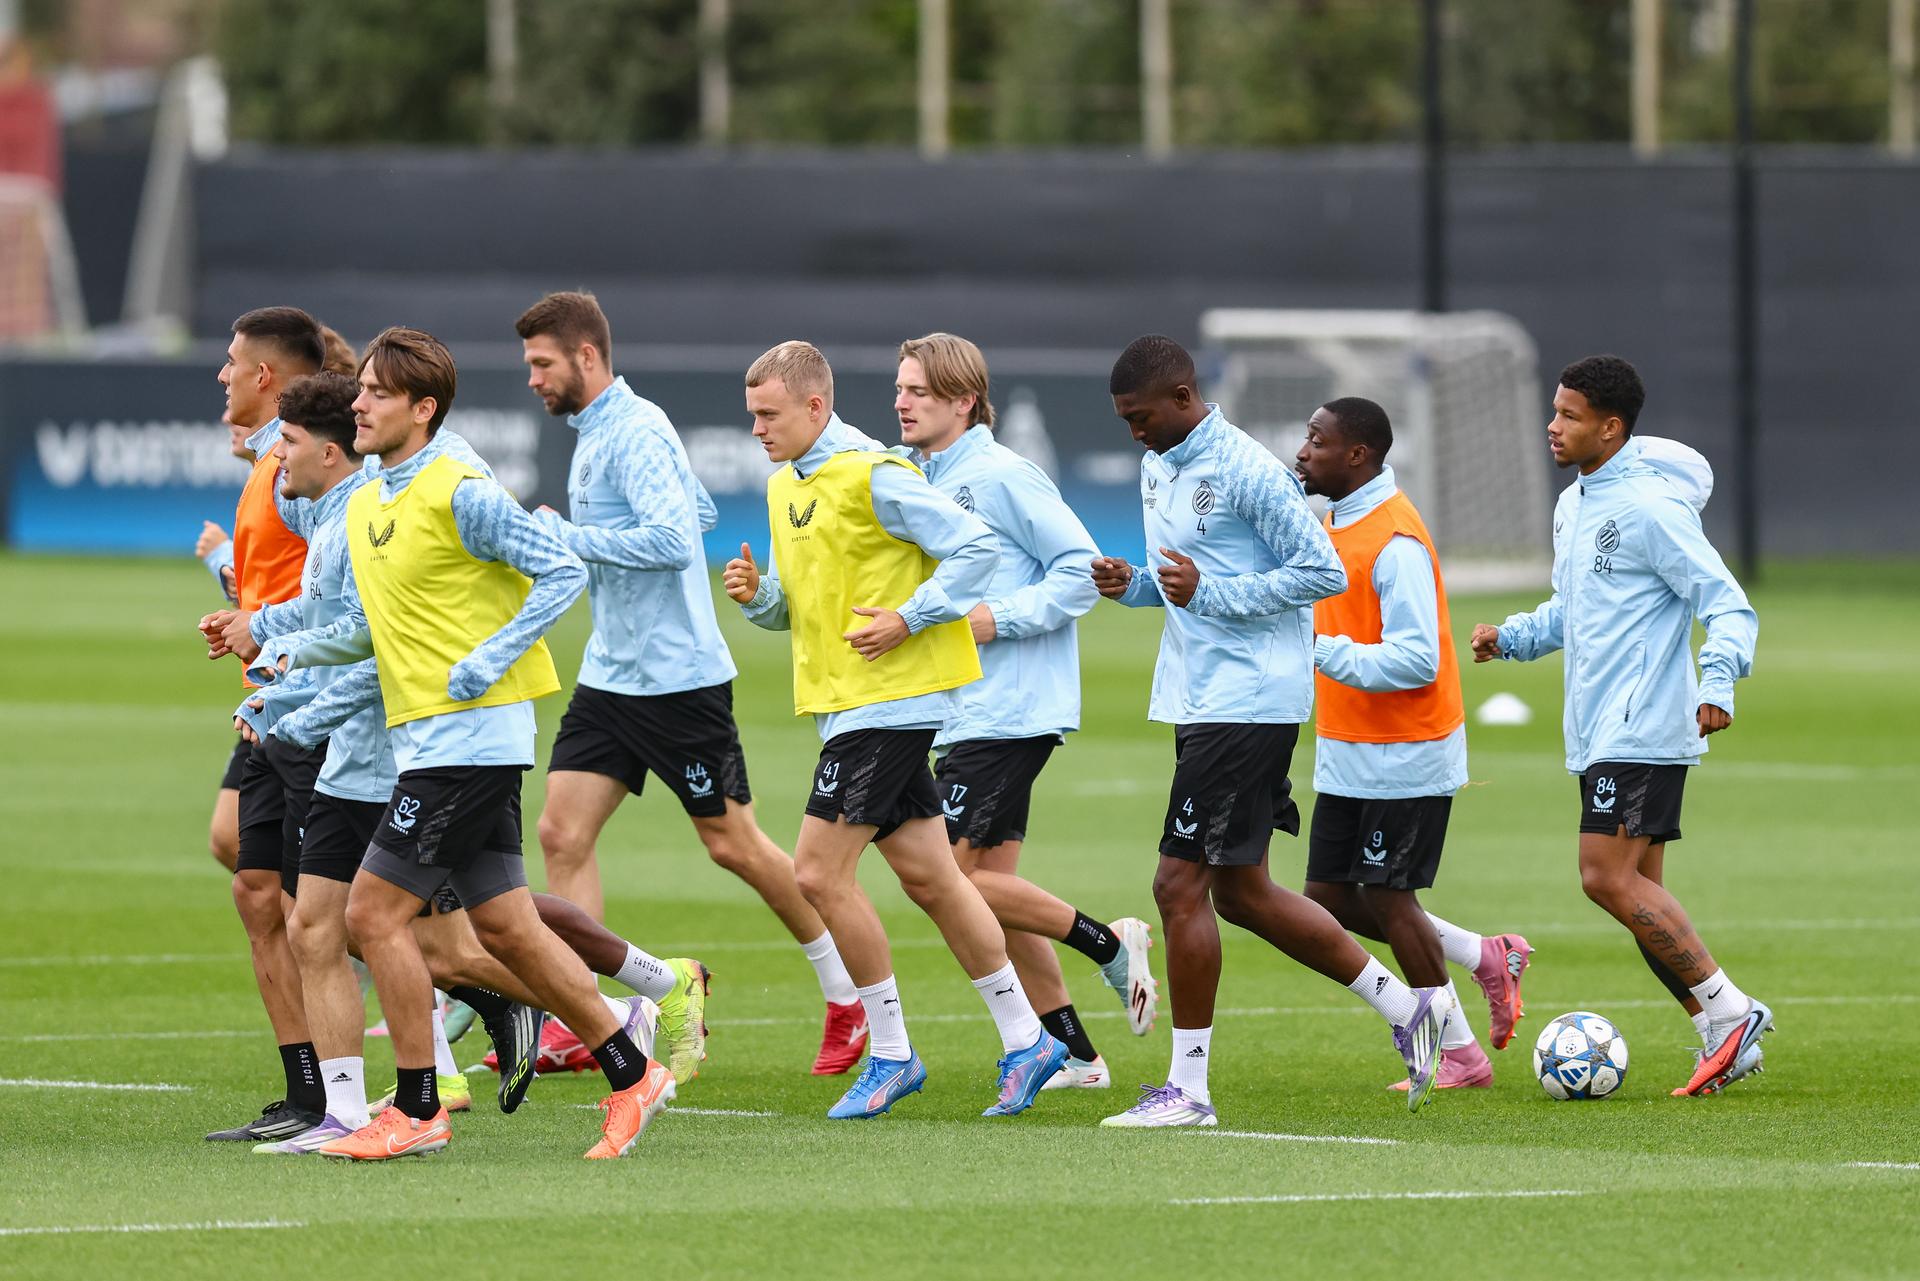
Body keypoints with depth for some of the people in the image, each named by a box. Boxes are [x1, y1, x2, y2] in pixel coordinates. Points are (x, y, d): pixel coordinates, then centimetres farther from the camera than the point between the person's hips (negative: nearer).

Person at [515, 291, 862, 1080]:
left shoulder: (635, 431, -17)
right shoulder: (593, 433, 13)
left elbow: (671, 536, -28)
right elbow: (697, 505, 25)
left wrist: (566, 536, -21)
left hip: (677, 678, -9)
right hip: (609, 678, 9)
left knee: (733, 843, 0)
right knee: (562, 833, -3)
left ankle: (848, 995, 16)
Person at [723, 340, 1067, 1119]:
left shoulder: (872, 476, -14)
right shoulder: (785, 486, 14)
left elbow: (976, 546, -16)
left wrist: (908, 621, -20)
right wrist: (757, 593, 1)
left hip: (889, 701, -9)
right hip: (844, 704, 9)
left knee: (820, 872, -11)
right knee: (927, 878, 10)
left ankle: (890, 1055, -2)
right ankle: (1025, 1041, 17)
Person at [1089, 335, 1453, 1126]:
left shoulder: (1245, 470, -15)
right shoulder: (1157, 468, 14)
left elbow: (1324, 572, -15)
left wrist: (1209, 592, -22)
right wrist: (1133, 585, 4)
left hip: (1248, 700, -10)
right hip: (1199, 699, 10)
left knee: (1181, 883, -10)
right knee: (1239, 893, 12)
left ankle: (1187, 1088, -3)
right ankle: (1404, 1006, 22)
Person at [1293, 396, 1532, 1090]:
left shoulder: (1395, 540, -20)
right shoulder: (1336, 524, 10)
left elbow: (1415, 661, -26)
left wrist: (1322, 653, -28)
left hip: (1402, 757, -10)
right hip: (1349, 755, 10)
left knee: (1386, 899, -4)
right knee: (1327, 900, 9)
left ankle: (1460, 1056, 9)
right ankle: (1487, 960, 21)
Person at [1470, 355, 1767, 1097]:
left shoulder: (1649, 506, -12)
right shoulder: (1573, 506, 16)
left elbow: (1726, 604, -15)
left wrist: (1717, 684, -31)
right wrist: (1511, 636, 12)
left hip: (1643, 729, -10)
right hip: (1598, 733, 10)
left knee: (1609, 878, -16)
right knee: (1636, 894, 7)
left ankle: (1729, 1012, -10)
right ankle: (1723, 1035, 10)